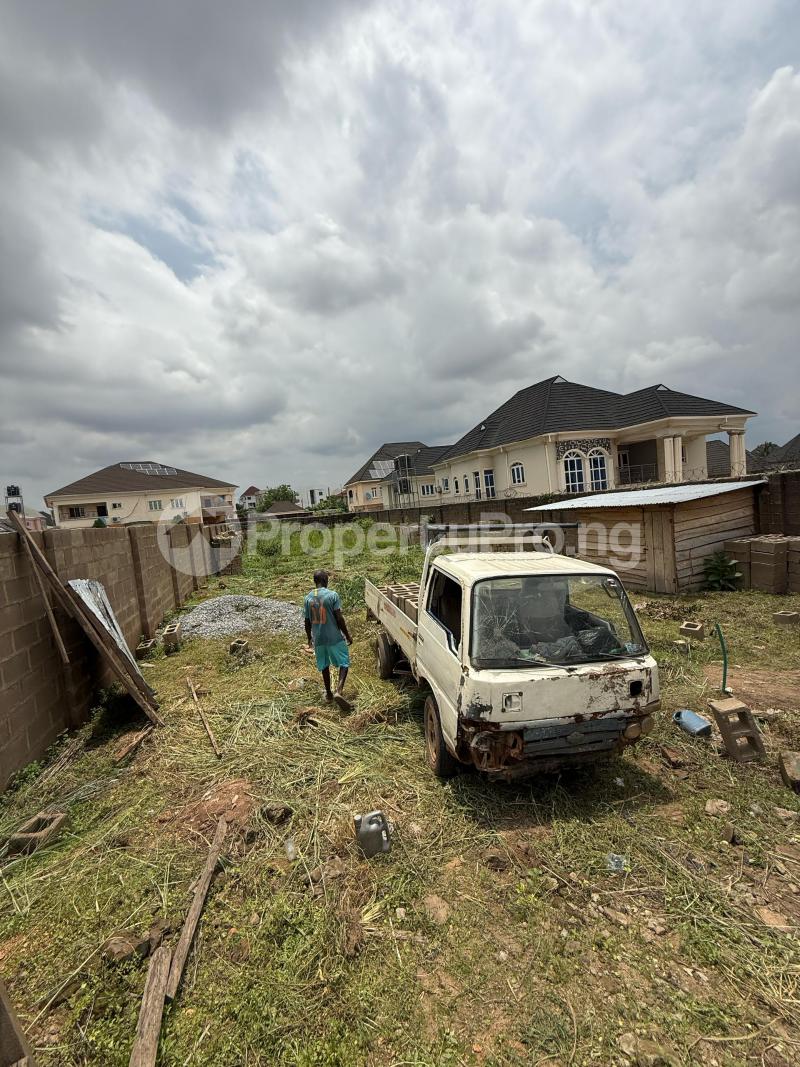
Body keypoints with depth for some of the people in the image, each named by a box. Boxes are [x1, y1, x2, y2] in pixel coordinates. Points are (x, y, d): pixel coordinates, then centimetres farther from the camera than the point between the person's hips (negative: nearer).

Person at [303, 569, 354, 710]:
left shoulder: (308, 598, 1)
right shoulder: (332, 594, -14)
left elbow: (307, 621, 7)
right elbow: (339, 618, -15)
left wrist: (309, 638, 21)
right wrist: (347, 635, -4)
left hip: (318, 638, 5)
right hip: (334, 637, -5)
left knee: (324, 665, 20)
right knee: (344, 663, 7)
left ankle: (328, 693, 30)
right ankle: (339, 691, -10)